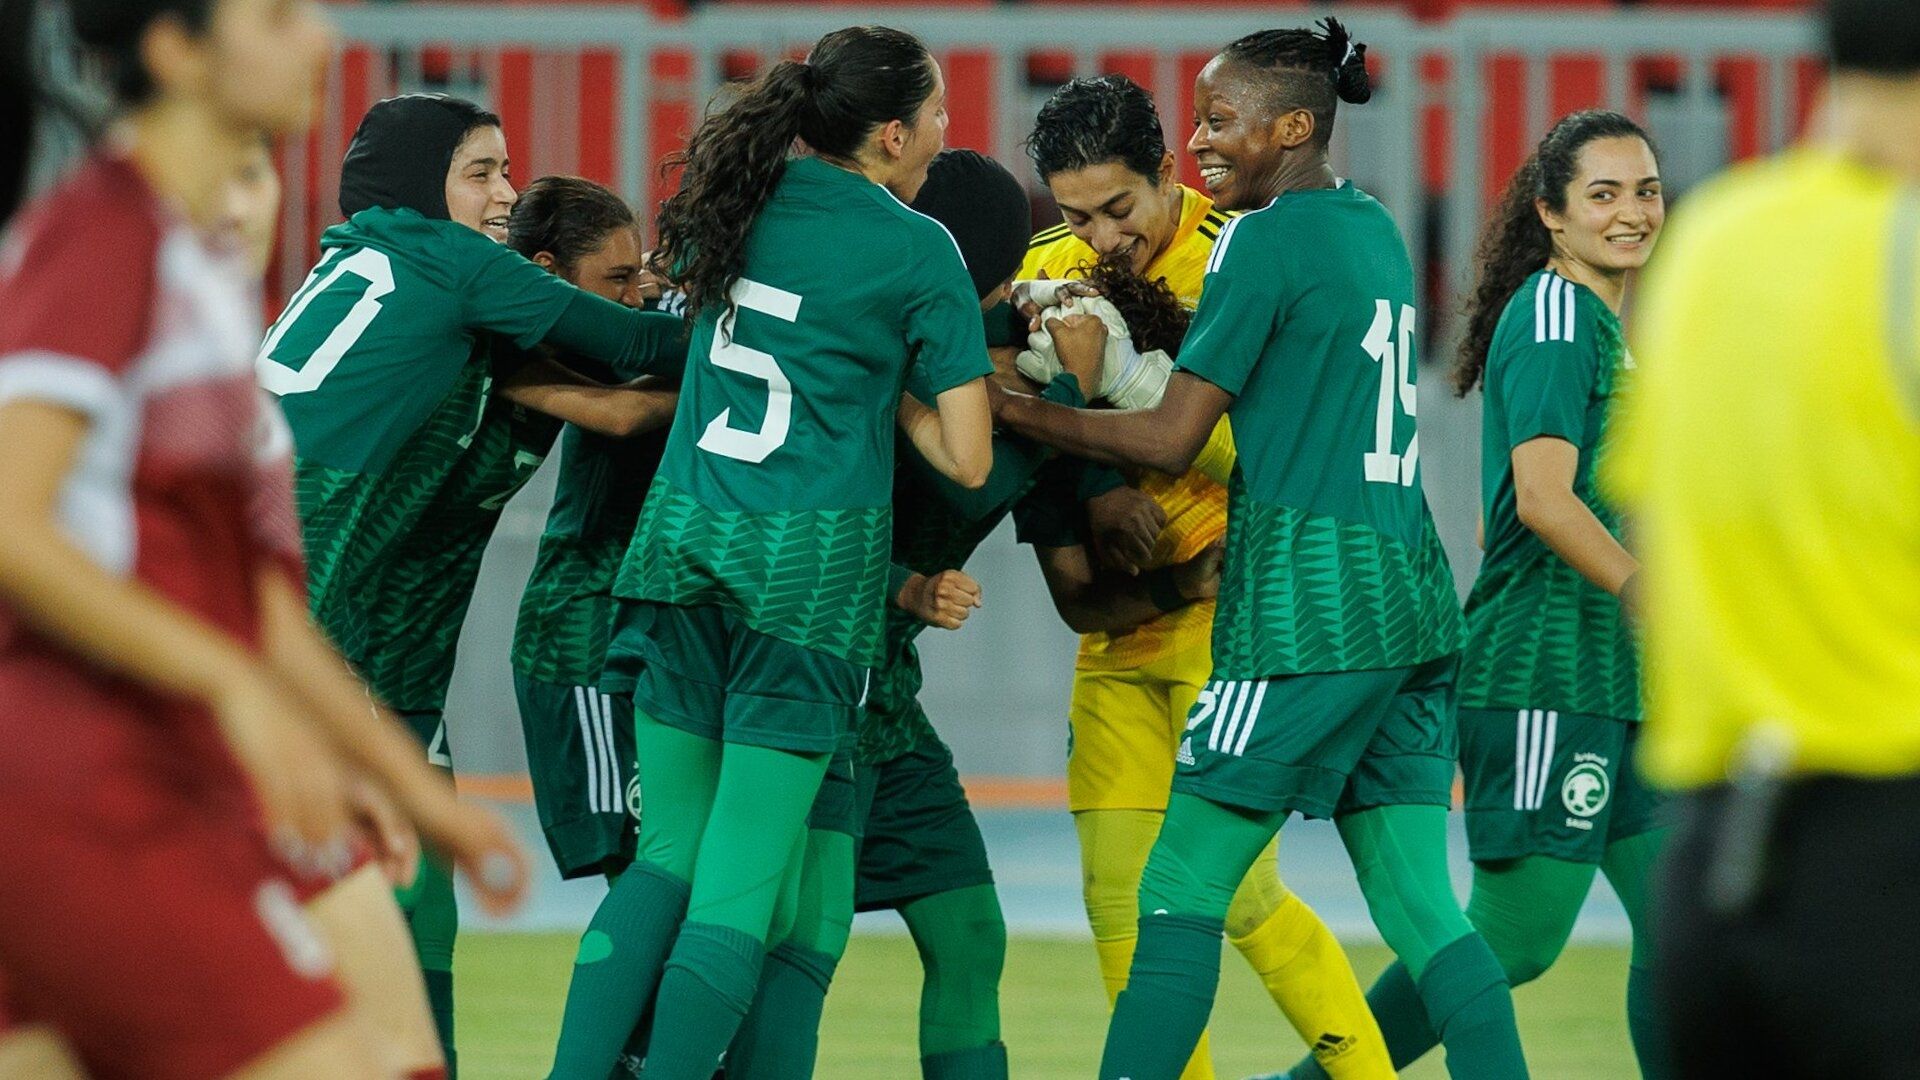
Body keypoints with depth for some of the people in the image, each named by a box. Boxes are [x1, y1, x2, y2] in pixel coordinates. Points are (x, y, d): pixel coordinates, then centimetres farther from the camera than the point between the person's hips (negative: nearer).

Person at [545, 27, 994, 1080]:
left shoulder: (742, 202, 10)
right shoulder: (918, 252, -4)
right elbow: (967, 459, -4)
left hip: (682, 544, 5)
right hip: (810, 563, -5)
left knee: (671, 852, 13)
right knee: (738, 884, -3)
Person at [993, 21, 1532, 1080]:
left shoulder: (1265, 240, -9)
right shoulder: (1375, 230, 15)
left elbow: (1171, 439, -8)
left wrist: (1016, 407, 2)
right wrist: (1108, 357, 18)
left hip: (1307, 605, -8)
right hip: (1408, 594, 8)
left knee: (1181, 887, -2)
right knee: (1418, 905, 5)